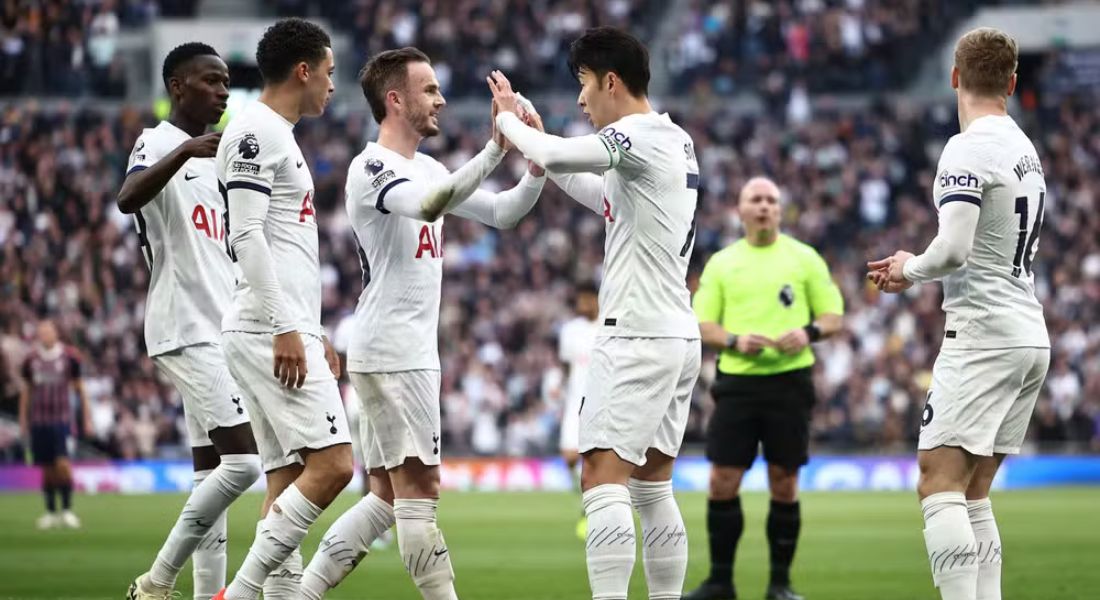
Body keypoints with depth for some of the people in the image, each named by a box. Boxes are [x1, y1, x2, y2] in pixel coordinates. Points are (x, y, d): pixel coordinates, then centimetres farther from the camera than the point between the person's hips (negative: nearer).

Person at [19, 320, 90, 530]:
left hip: (62, 420, -2)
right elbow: (26, 391, 15)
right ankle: (51, 512, 12)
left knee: (63, 465, -14)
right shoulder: (31, 359, 5)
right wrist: (23, 421, 14)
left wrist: (87, 418, 6)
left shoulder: (69, 357, -1)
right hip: (39, 421, 2)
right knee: (46, 468, 4)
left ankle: (67, 510, -6)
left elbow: (79, 388, 7)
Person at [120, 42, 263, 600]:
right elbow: (127, 199, -30)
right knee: (242, 460, -16)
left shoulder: (212, 159, 20)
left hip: (222, 332, 9)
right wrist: (186, 151, -43)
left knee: (212, 469, 6)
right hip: (187, 331, -9)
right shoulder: (159, 143, -8)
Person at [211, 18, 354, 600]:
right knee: (331, 464, -15)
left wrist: (314, 333, 25)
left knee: (288, 480, 6)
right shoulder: (255, 131, -10)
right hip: (268, 330, -11)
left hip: (287, 331, 11)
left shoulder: (278, 135, 22)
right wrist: (286, 328, -21)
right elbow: (246, 236, -18)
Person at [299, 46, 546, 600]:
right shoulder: (372, 168, -12)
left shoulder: (425, 168, 17)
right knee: (419, 490, -8)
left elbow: (500, 214, 19)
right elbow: (429, 205, -32)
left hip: (411, 353, 10)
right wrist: (496, 147, -33)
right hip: (389, 352, -10)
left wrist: (536, 168, 1)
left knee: (388, 496, 11)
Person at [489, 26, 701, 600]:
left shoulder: (643, 137, -13)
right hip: (678, 335, 10)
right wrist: (523, 126, 25)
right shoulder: (673, 141, 16)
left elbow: (556, 155, -21)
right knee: (653, 488, 12)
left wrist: (509, 122, 0)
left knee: (602, 482, -13)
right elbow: (597, 194, 28)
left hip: (637, 336, -10)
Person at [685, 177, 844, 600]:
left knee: (784, 484, 1)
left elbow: (833, 315, 6)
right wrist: (735, 340, -13)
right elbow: (702, 325, 7)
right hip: (737, 380, 1)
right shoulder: (721, 263, 8)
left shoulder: (804, 258, 5)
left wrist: (809, 332, -15)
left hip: (789, 379, -1)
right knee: (722, 482, -3)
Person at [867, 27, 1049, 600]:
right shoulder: (1025, 150, 16)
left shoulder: (969, 149, -12)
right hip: (1030, 334, 9)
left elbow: (953, 250, -21)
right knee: (974, 494, 12)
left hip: (984, 335, -9)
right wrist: (913, 270, 19)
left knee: (939, 486, -12)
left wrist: (911, 267, 0)